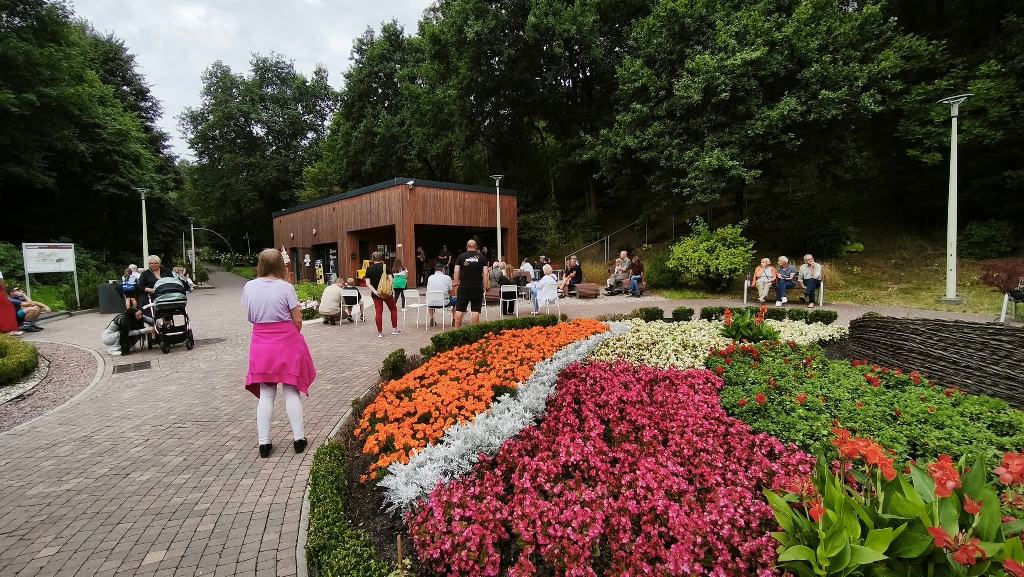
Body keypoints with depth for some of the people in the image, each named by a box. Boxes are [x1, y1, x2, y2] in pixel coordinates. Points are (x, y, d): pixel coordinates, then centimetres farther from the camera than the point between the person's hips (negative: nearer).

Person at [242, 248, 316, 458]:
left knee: (266, 394, 9)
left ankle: (264, 443, 11)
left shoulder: (249, 287, -2)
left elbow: (251, 317, 7)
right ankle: (298, 438, 11)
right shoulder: (285, 287, -12)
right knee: (291, 391, 7)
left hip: (261, 343, 3)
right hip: (287, 341, -3)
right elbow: (297, 320, -8)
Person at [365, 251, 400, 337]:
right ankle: (394, 329, 17)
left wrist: (374, 291, -9)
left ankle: (380, 332, 6)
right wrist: (391, 290, -6)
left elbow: (368, 283, -4)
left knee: (378, 312, 4)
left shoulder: (369, 269, 3)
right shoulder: (385, 266, -5)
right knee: (393, 309, 15)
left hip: (376, 293, 2)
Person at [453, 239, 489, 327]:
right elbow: (485, 273, -2)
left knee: (459, 309, 6)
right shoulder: (481, 257, 3)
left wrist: (456, 284, 4)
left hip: (463, 287, 0)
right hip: (477, 287, 0)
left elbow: (456, 271, -2)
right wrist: (485, 286, 2)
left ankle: (456, 329, 8)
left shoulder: (461, 257, 3)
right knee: (475, 310, 2)